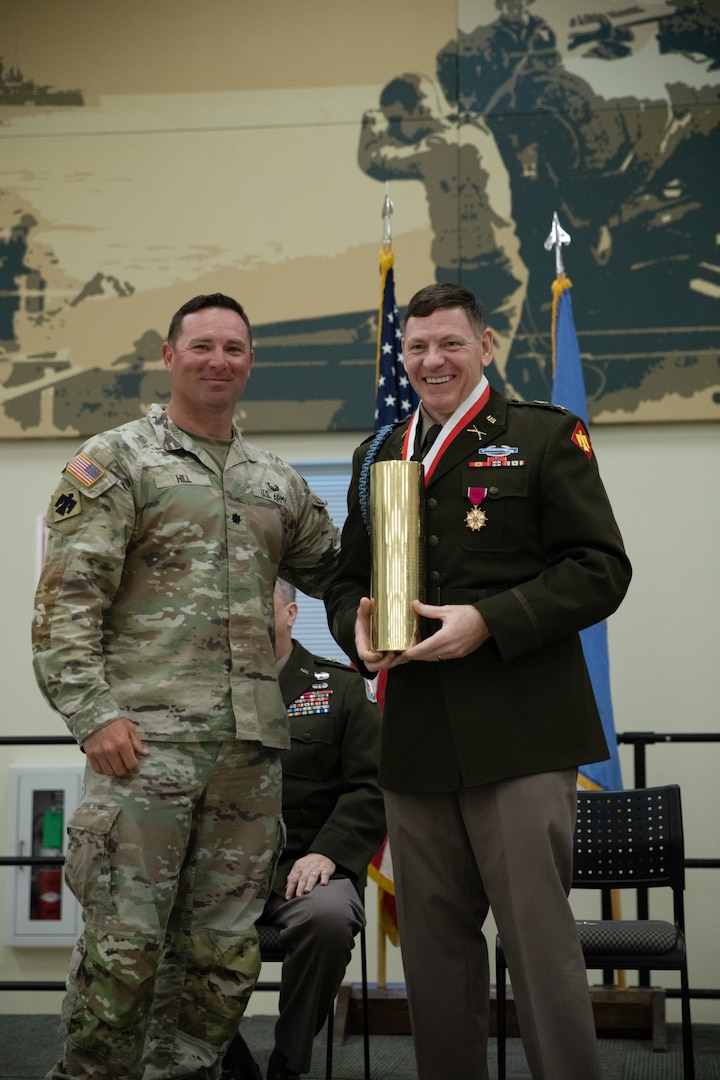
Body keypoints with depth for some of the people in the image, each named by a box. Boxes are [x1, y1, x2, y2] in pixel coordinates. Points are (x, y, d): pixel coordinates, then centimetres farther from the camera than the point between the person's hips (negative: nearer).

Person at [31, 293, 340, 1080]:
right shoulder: (115, 462, 1)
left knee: (229, 948, 9)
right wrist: (94, 712, -15)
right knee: (124, 941, -4)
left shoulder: (278, 483, 17)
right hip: (147, 736, -5)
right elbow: (66, 601, -6)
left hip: (252, 745, 5)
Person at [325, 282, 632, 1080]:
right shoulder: (378, 456, 17)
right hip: (414, 738, 5)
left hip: (519, 736, -5)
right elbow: (348, 578, 22)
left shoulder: (545, 436, 1)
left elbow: (601, 568, -6)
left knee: (537, 936, -4)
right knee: (432, 944, 12)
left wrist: (488, 620, -17)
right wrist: (356, 626, -2)